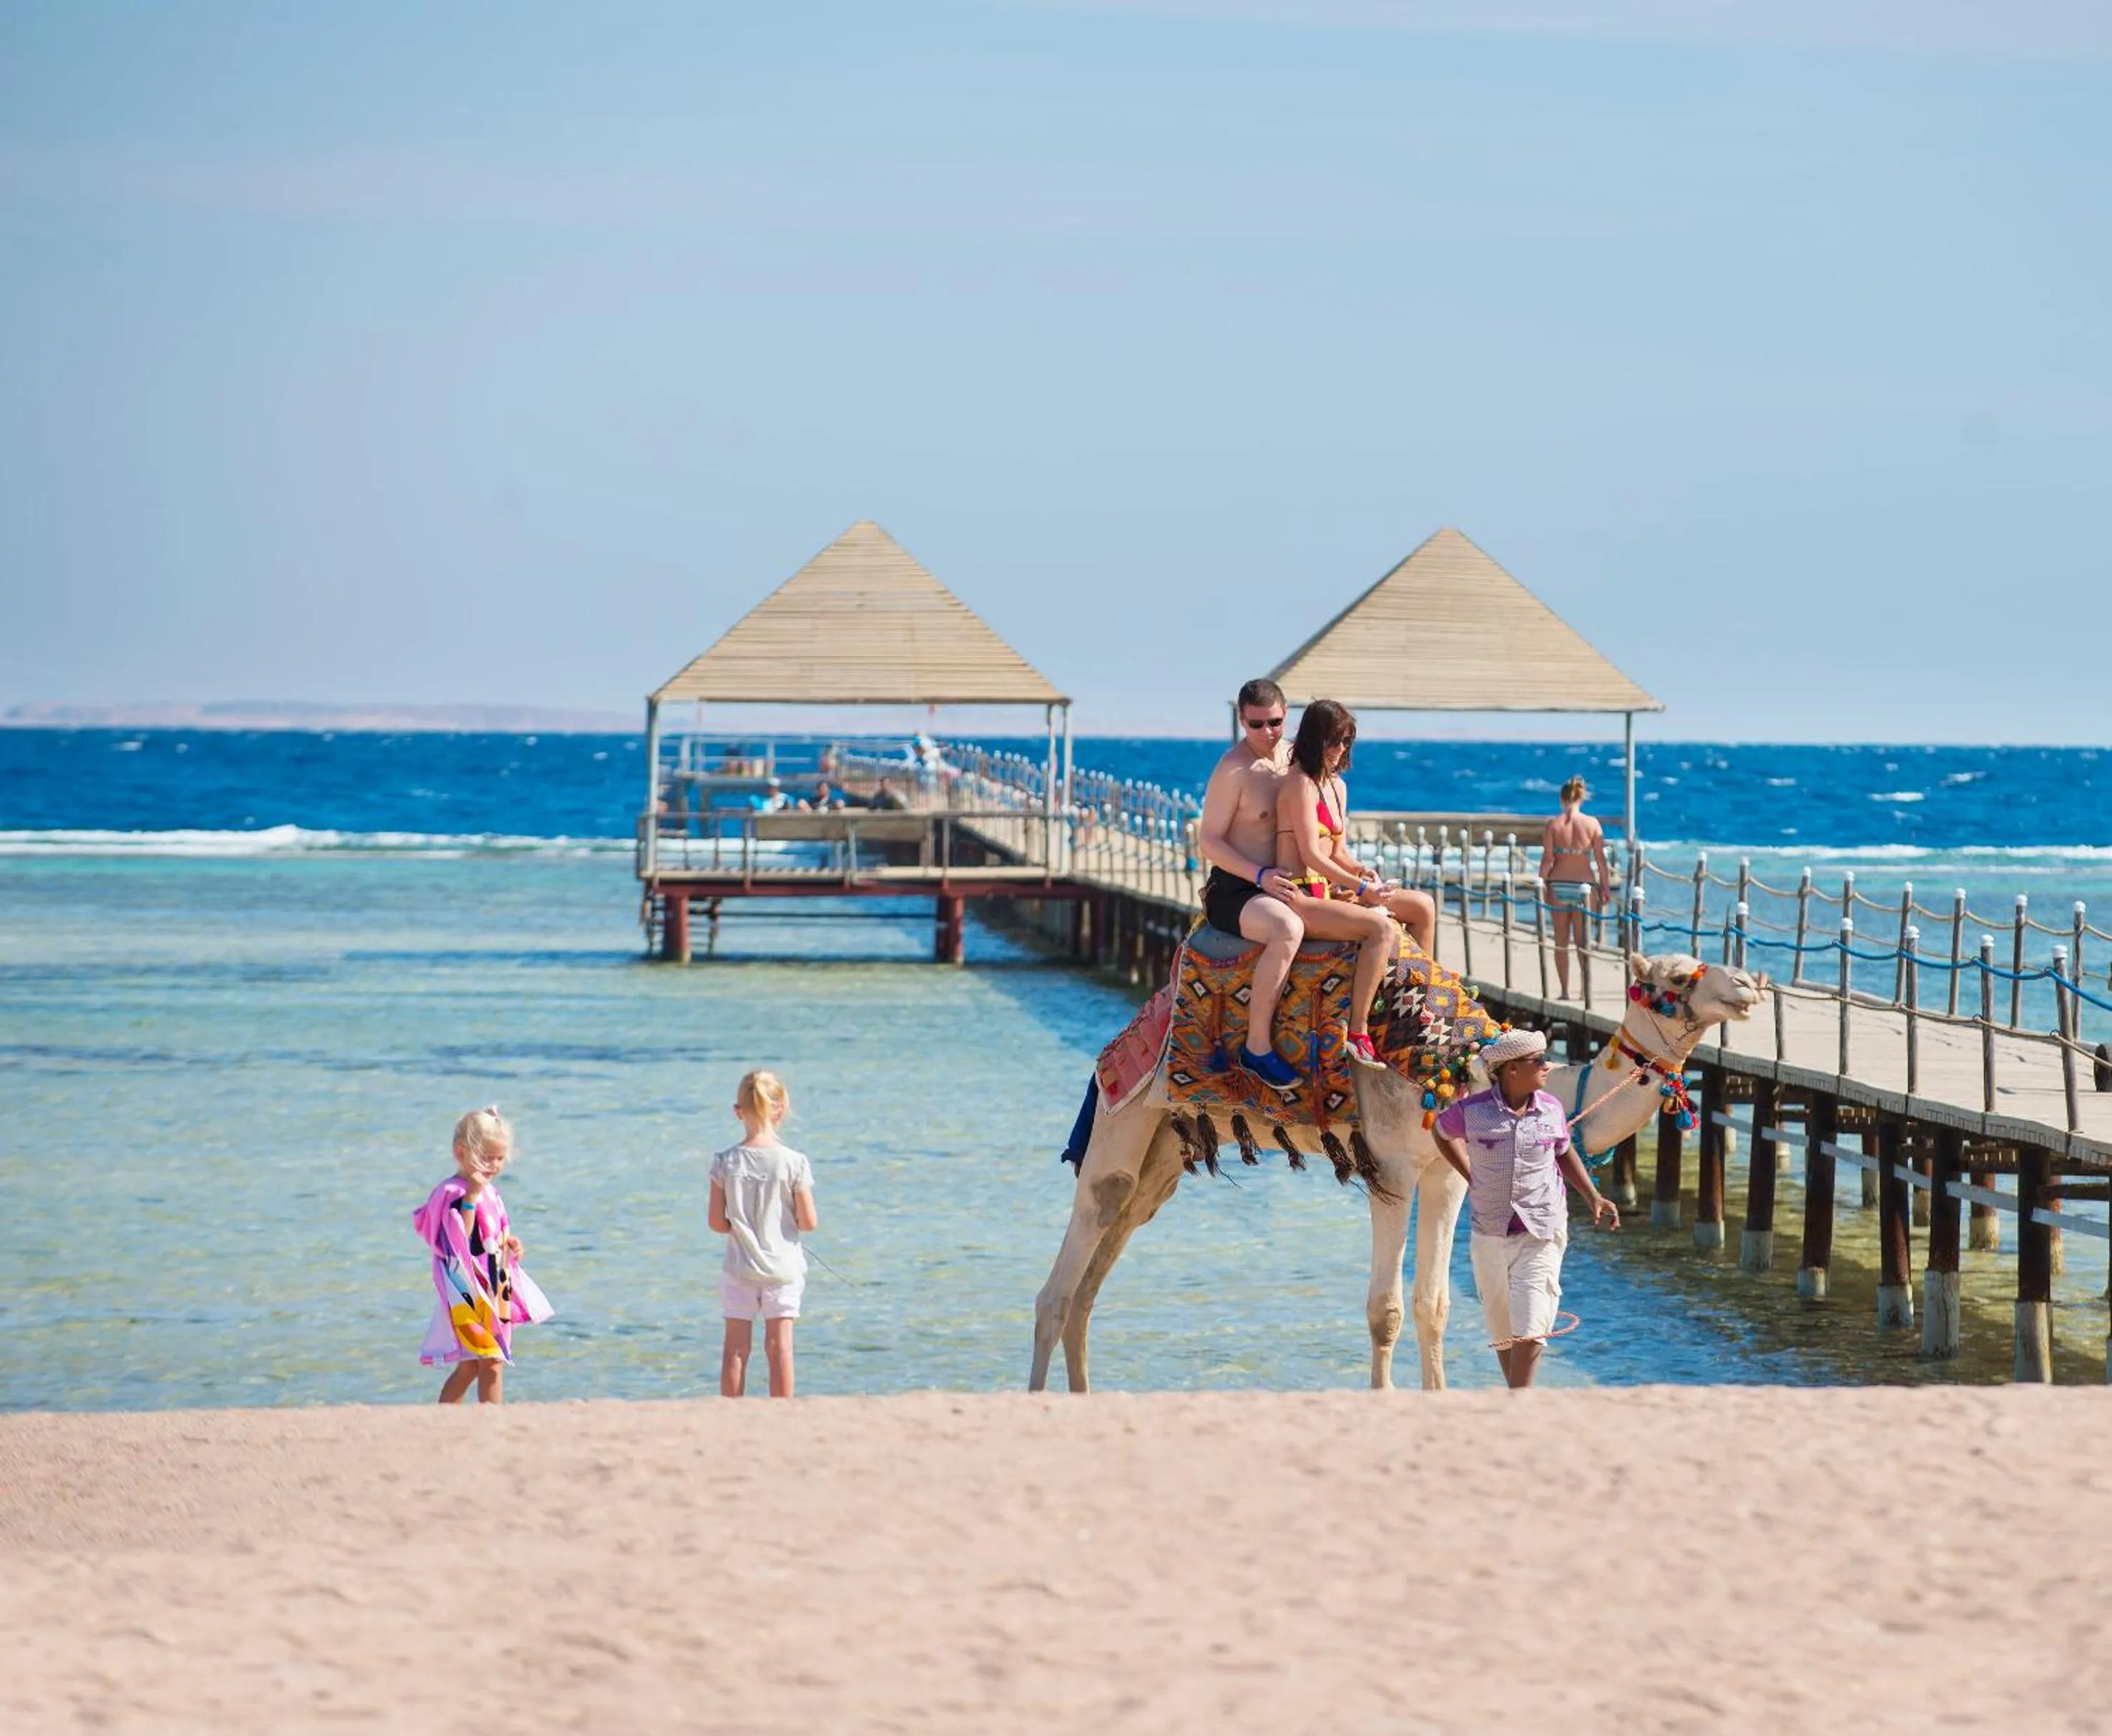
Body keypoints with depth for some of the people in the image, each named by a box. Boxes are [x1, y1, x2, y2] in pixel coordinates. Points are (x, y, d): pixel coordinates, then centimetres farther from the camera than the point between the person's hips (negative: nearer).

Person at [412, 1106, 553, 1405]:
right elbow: (459, 1241, -26)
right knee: (491, 1363, -12)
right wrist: (472, 1197, -30)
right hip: (469, 1292, -9)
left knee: (470, 1366, 13)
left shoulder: (490, 1192, 12)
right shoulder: (452, 1194, -16)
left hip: (494, 1288, 9)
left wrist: (509, 1243, 4)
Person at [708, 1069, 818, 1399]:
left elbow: (716, 1222, -5)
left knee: (736, 1348, 6)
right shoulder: (794, 1162, -11)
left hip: (739, 1269, 1)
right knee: (780, 1347, 5)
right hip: (783, 1267, 0)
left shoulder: (725, 1162, -8)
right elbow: (809, 1222, -9)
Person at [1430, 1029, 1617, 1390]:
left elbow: (1565, 1153, 19)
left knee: (1529, 1331, -11)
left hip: (1541, 1235, 0)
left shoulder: (1551, 1109, 0)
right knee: (1502, 1331, 12)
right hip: (1489, 1235, 0)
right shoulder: (1472, 1111, -7)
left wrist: (1593, 1197, 13)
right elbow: (1442, 1131, 16)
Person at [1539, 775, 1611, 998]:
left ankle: (1565, 991, 9)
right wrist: (1606, 887, 6)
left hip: (1558, 886, 0)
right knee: (1583, 942, 9)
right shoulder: (1592, 824, -4)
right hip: (1584, 885, 0)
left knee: (1561, 943, 10)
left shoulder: (1554, 824, -4)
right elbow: (1601, 860, -2)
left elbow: (1547, 859, -5)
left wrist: (1541, 885, 4)